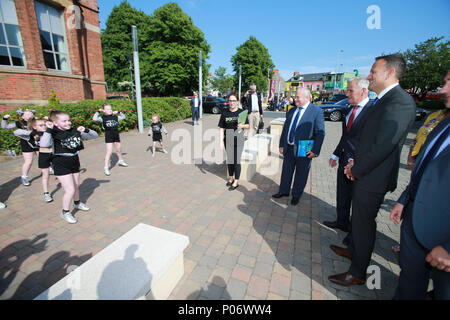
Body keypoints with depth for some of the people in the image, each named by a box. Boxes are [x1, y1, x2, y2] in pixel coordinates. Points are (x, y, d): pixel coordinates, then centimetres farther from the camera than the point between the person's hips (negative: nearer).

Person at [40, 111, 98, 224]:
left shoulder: (75, 131, -2)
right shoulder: (53, 134, -15)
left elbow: (94, 135, 2)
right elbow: (43, 144, -36)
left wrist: (85, 130, -15)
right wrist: (48, 130, -36)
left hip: (74, 162, 5)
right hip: (61, 165, -5)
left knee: (76, 186, 22)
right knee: (70, 190, -7)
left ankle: (77, 203, 48)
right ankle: (65, 212, 16)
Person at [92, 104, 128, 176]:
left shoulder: (115, 117, 7)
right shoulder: (103, 118, -5)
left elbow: (123, 117, 21)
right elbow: (94, 119, -22)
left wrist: (118, 112, 8)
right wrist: (98, 111, -13)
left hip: (116, 135, 5)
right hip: (108, 136, -5)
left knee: (119, 149, 20)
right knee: (109, 151, -12)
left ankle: (121, 161, 44)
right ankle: (106, 167, -5)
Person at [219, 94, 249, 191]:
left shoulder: (242, 112, 0)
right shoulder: (225, 113, 2)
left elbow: (248, 125, 7)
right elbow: (221, 128, 2)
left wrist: (242, 125, -16)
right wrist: (221, 142, -4)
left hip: (239, 139, -2)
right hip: (228, 139, 2)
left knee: (237, 160, -1)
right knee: (229, 159, 12)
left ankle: (236, 181, 12)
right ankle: (231, 178, 32)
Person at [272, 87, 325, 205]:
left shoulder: (317, 111, -8)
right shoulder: (291, 111, 9)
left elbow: (320, 133, -11)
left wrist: (315, 151, -17)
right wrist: (281, 145, 12)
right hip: (289, 148, 5)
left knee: (301, 174, 10)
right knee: (286, 171, 17)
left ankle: (296, 195, 29)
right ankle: (284, 191, 36)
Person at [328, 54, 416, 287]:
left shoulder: (400, 101, -20)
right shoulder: (383, 100, 11)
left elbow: (383, 146, -25)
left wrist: (357, 170, -14)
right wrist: (355, 162, 3)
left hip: (373, 178, -9)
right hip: (364, 174, 9)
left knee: (364, 222, 5)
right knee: (358, 217, 24)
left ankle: (357, 273, 25)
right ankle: (352, 250, 47)